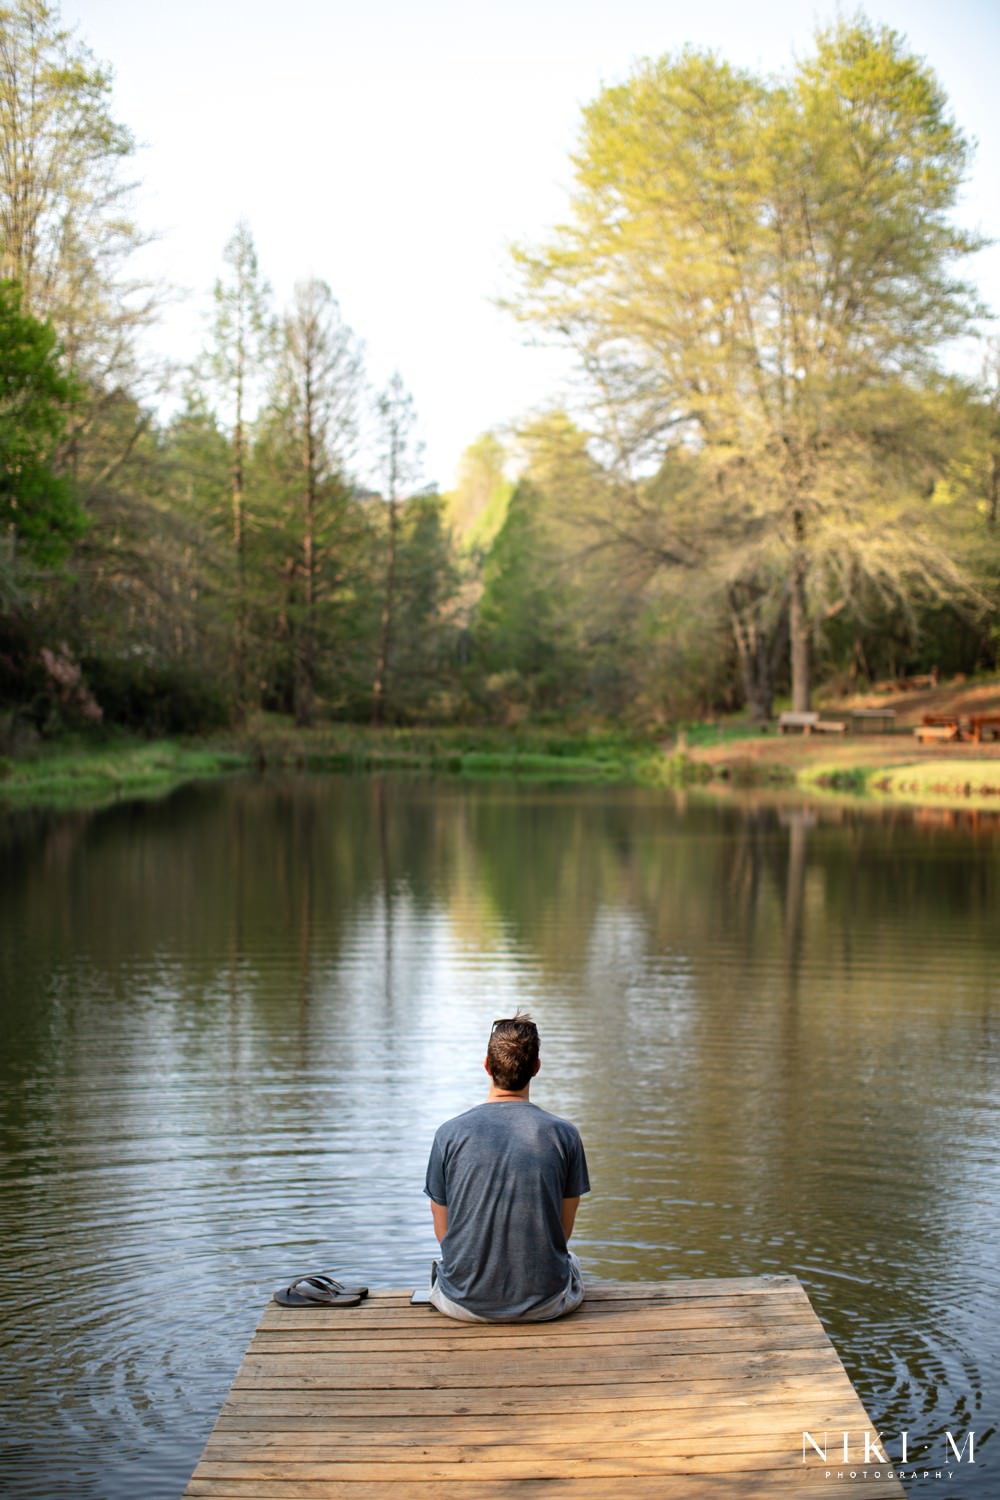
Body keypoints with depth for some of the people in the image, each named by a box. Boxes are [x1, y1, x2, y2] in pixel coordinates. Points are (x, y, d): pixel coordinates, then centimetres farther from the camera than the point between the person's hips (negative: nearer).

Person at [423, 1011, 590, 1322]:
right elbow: (563, 1230, 4)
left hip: (465, 1304, 0)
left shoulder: (449, 1133, -8)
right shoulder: (564, 1134, -8)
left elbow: (444, 1233, 3)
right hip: (545, 1305, 0)